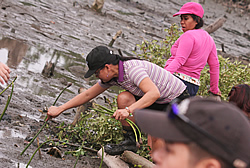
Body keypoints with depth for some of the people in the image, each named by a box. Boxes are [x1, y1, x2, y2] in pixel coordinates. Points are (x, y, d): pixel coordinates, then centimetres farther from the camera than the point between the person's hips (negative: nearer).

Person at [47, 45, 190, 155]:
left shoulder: (132, 69, -29)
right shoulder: (111, 76, -1)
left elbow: (154, 93, -40)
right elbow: (88, 94, 9)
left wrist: (129, 110, -48)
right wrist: (60, 109, 8)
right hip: (159, 102, 8)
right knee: (124, 98, -12)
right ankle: (129, 141, -2)